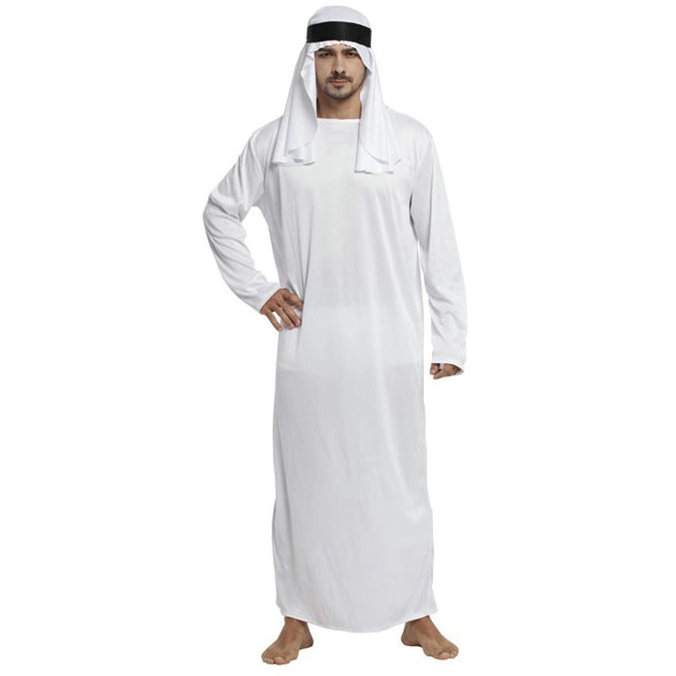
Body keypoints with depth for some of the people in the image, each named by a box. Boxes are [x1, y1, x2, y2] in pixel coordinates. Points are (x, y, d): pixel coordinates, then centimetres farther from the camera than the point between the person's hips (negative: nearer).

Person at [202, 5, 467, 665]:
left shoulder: (410, 139, 1)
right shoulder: (274, 140, 4)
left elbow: (438, 244, 2)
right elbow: (220, 211, 16)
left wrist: (450, 337, 0)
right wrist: (256, 289, 5)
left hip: (390, 343, -1)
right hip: (308, 343, 1)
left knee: (399, 480, 6)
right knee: (306, 478, 9)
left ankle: (417, 615, 25)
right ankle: (299, 619, 25)